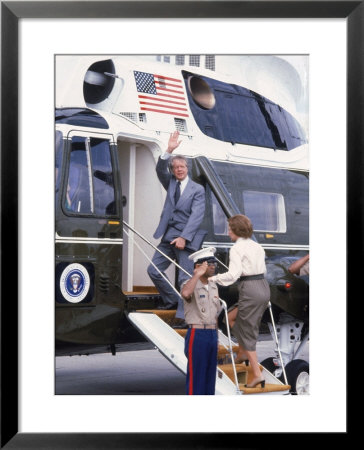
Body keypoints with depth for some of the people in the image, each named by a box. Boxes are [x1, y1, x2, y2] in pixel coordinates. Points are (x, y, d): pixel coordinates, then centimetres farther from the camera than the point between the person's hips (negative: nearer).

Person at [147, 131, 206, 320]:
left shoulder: (197, 189, -1)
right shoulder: (170, 183, 14)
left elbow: (196, 215, -10)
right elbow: (160, 170, -4)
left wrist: (183, 237, -20)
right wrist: (169, 151, -19)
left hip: (185, 238, -6)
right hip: (168, 237, 6)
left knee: (185, 278, -6)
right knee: (153, 270, 7)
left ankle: (182, 315, -3)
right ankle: (172, 300, 24)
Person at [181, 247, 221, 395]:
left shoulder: (213, 286, 14)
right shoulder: (190, 284, -9)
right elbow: (185, 294, -36)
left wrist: (215, 338, 18)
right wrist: (198, 274, -26)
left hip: (212, 335, 7)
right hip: (197, 335, -7)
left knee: (210, 377, 11)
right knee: (195, 378, -3)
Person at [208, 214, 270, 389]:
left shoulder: (237, 248, -8)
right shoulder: (257, 246, 14)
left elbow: (233, 274, -19)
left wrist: (212, 278, -14)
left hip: (250, 290, -8)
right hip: (264, 287, 8)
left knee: (247, 334, 2)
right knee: (231, 317, 25)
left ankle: (257, 374, 2)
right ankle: (242, 353, 24)